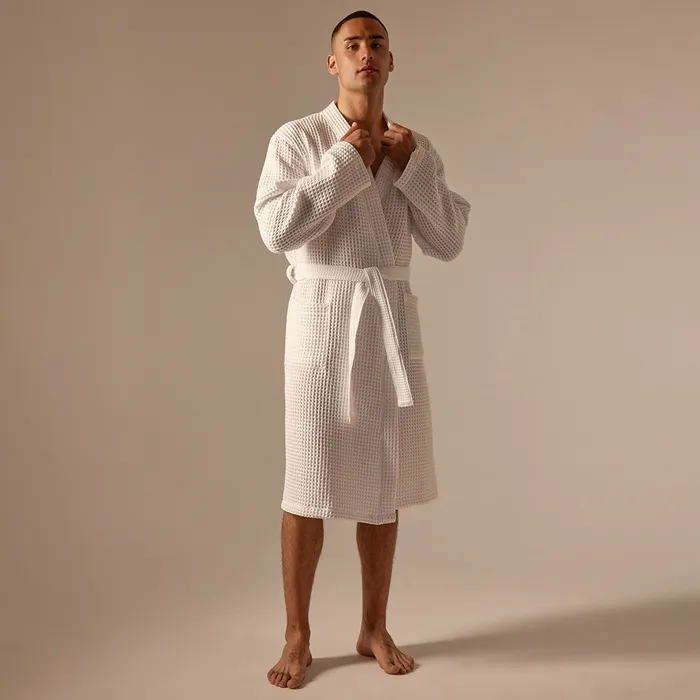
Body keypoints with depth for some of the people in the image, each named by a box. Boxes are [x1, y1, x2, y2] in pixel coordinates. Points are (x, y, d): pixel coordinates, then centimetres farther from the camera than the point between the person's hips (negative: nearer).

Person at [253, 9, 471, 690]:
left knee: (384, 485, 10)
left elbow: (449, 242, 4)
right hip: (324, 319, -3)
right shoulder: (296, 139, -1)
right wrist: (347, 163, -13)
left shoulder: (415, 147, 10)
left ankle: (373, 628, 25)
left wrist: (410, 166, -6)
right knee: (308, 485, 1)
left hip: (392, 321, 4)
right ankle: (297, 636, 17)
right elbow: (276, 230, -15)